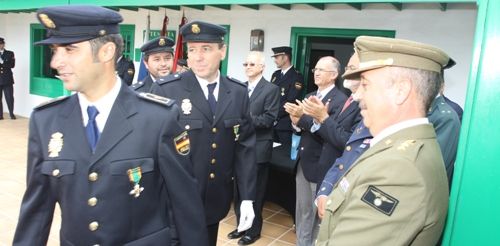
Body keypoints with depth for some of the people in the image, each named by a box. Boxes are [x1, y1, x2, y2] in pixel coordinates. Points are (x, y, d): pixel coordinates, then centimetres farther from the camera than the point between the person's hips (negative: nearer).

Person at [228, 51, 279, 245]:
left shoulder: (271, 89, -8)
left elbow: (268, 119, -16)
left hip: (258, 148, -5)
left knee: (255, 192, 8)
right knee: (238, 190, 15)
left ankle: (253, 230, 25)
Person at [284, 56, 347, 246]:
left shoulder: (340, 100, -13)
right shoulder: (309, 97, 11)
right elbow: (302, 129, 11)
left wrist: (303, 116, -26)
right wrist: (296, 122, -10)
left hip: (322, 166, -7)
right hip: (303, 162, 7)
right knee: (302, 211, 18)